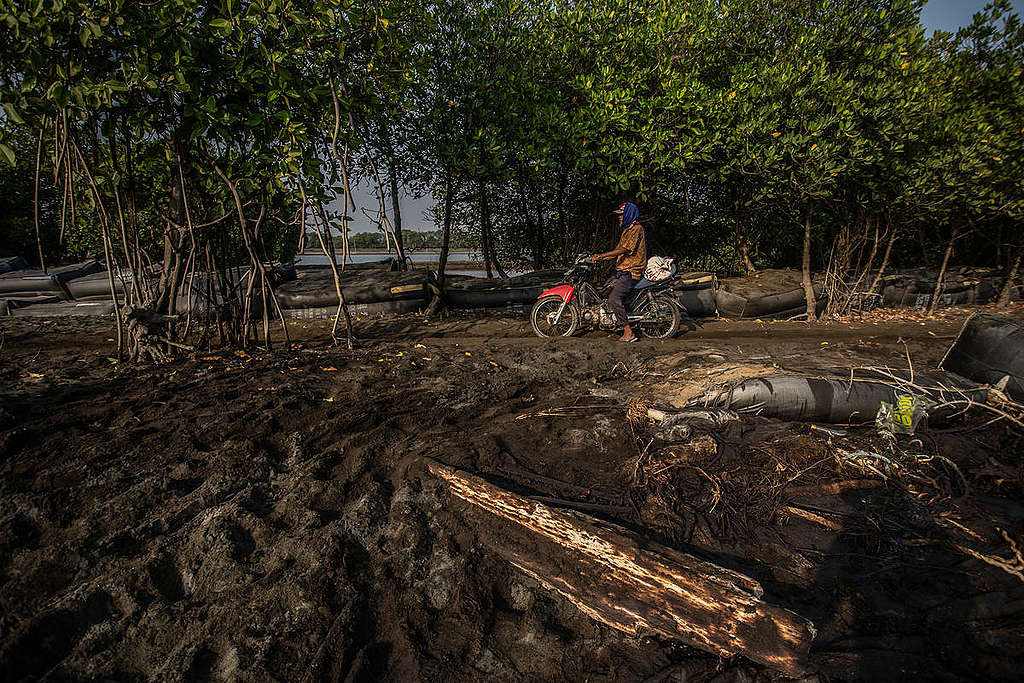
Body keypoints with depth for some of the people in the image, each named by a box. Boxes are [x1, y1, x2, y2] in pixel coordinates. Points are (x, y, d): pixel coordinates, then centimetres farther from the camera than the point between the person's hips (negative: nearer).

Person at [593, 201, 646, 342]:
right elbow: (619, 251, 21)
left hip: (631, 272, -11)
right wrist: (601, 258, 7)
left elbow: (624, 249, -23)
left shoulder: (637, 229, -11)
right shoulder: (626, 230, 21)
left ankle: (629, 333, -17)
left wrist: (602, 255, -26)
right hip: (621, 271, 11)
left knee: (613, 300, -20)